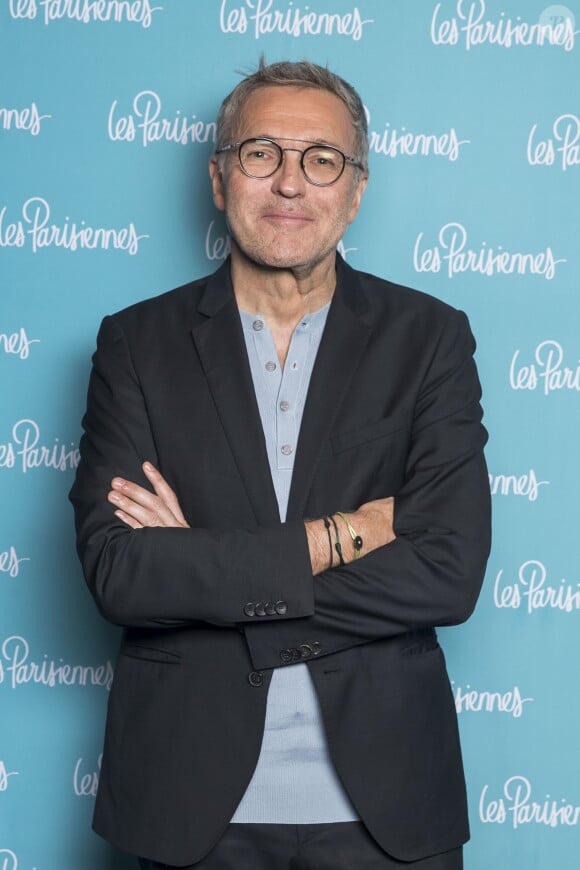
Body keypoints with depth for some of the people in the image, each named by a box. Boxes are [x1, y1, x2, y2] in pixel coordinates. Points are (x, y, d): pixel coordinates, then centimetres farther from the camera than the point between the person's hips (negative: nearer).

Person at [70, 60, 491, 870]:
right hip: (194, 797, 0)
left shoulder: (428, 336, -2)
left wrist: (201, 573, -14)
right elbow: (116, 573, -11)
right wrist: (342, 534, -16)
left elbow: (450, 573, -12)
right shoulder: (138, 342, -1)